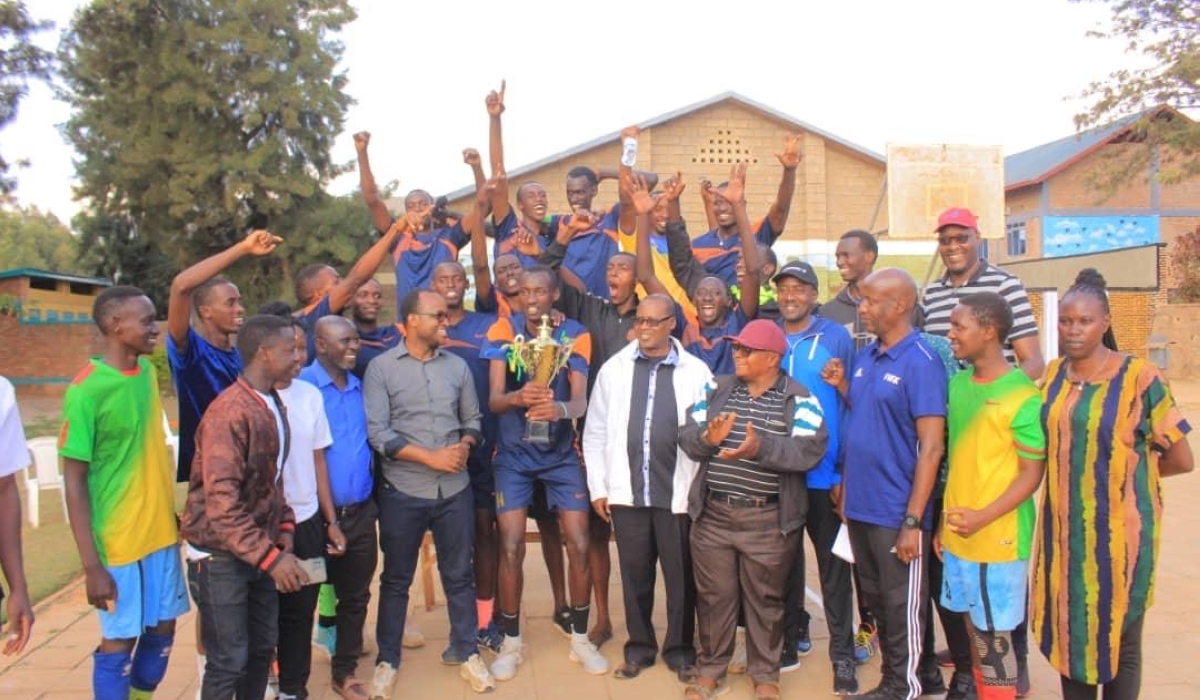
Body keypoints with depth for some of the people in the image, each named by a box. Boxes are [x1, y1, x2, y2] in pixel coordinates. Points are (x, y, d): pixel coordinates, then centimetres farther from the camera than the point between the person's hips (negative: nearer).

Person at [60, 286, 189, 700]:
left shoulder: (148, 370, 4)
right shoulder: (86, 390, -17)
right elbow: (74, 482, -15)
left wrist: (171, 514, 13)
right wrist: (91, 565, -16)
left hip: (162, 531, 7)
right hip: (117, 540, -7)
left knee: (161, 631, 15)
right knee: (120, 640, 6)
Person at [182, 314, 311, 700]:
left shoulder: (274, 405, 6)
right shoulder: (229, 413, -22)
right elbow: (222, 504, -26)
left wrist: (284, 529, 2)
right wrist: (271, 557, -27)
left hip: (258, 549, 8)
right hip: (221, 555, -8)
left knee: (263, 647, 17)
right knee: (229, 661, 2)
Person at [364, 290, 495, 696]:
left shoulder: (457, 366, 5)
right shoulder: (381, 367, -6)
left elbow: (473, 419, 11)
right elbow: (376, 432, -13)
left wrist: (465, 445, -11)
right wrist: (431, 457, -17)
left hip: (455, 489, 3)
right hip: (402, 492, -3)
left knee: (459, 574, 12)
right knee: (396, 579, 11)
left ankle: (465, 651, 29)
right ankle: (387, 661, 27)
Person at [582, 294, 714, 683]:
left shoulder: (696, 372, -1)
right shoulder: (613, 369, 4)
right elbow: (595, 432, 7)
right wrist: (598, 487, 4)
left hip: (678, 494, -1)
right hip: (627, 493, 2)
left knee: (681, 577, 10)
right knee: (635, 575, 13)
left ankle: (680, 649, 27)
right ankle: (639, 646, 29)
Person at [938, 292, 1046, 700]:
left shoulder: (1023, 397, -14)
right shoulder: (957, 384, 6)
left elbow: (1032, 473, -13)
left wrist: (982, 518, -22)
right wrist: (944, 520, 12)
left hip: (997, 538, -6)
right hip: (957, 535, 6)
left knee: (994, 635, 4)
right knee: (973, 628, 16)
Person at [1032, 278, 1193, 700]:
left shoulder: (1139, 378, -10)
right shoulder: (1052, 376, 4)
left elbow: (1181, 460, -5)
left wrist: (1129, 470, 5)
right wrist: (1075, 469, 5)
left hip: (1119, 528, -4)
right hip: (1064, 525, 4)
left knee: (1119, 636, 8)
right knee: (1069, 628, 14)